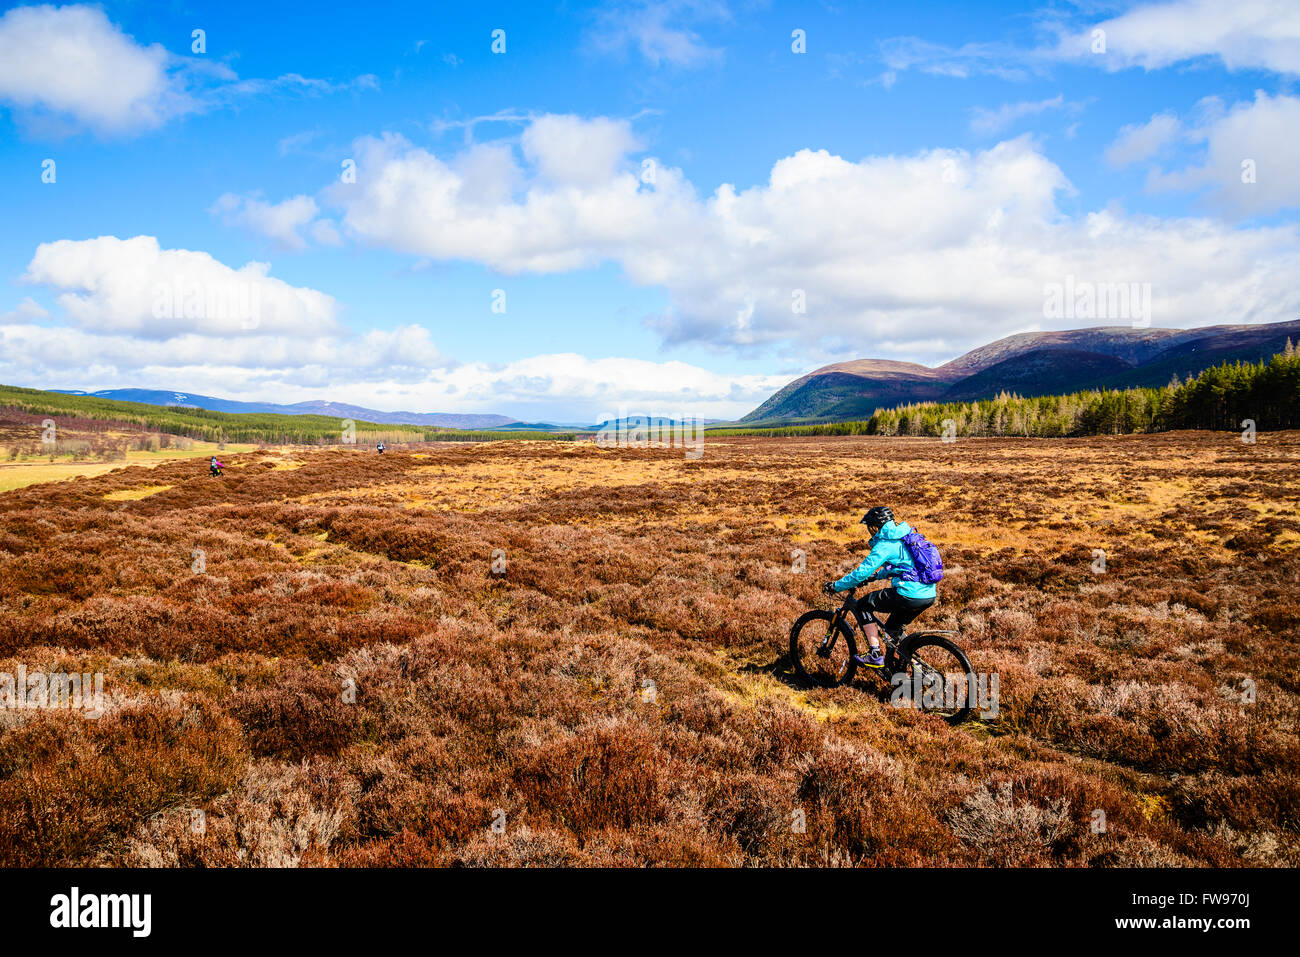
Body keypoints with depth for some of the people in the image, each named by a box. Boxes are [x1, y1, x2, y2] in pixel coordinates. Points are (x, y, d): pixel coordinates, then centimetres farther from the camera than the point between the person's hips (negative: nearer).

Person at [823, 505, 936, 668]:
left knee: (863, 605, 6)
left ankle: (875, 655, 3)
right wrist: (875, 575, 36)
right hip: (929, 594, 9)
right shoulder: (905, 535, 17)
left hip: (909, 597, -9)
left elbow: (861, 573, -12)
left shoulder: (885, 545, -10)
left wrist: (835, 586, -1)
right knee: (893, 630, 26)